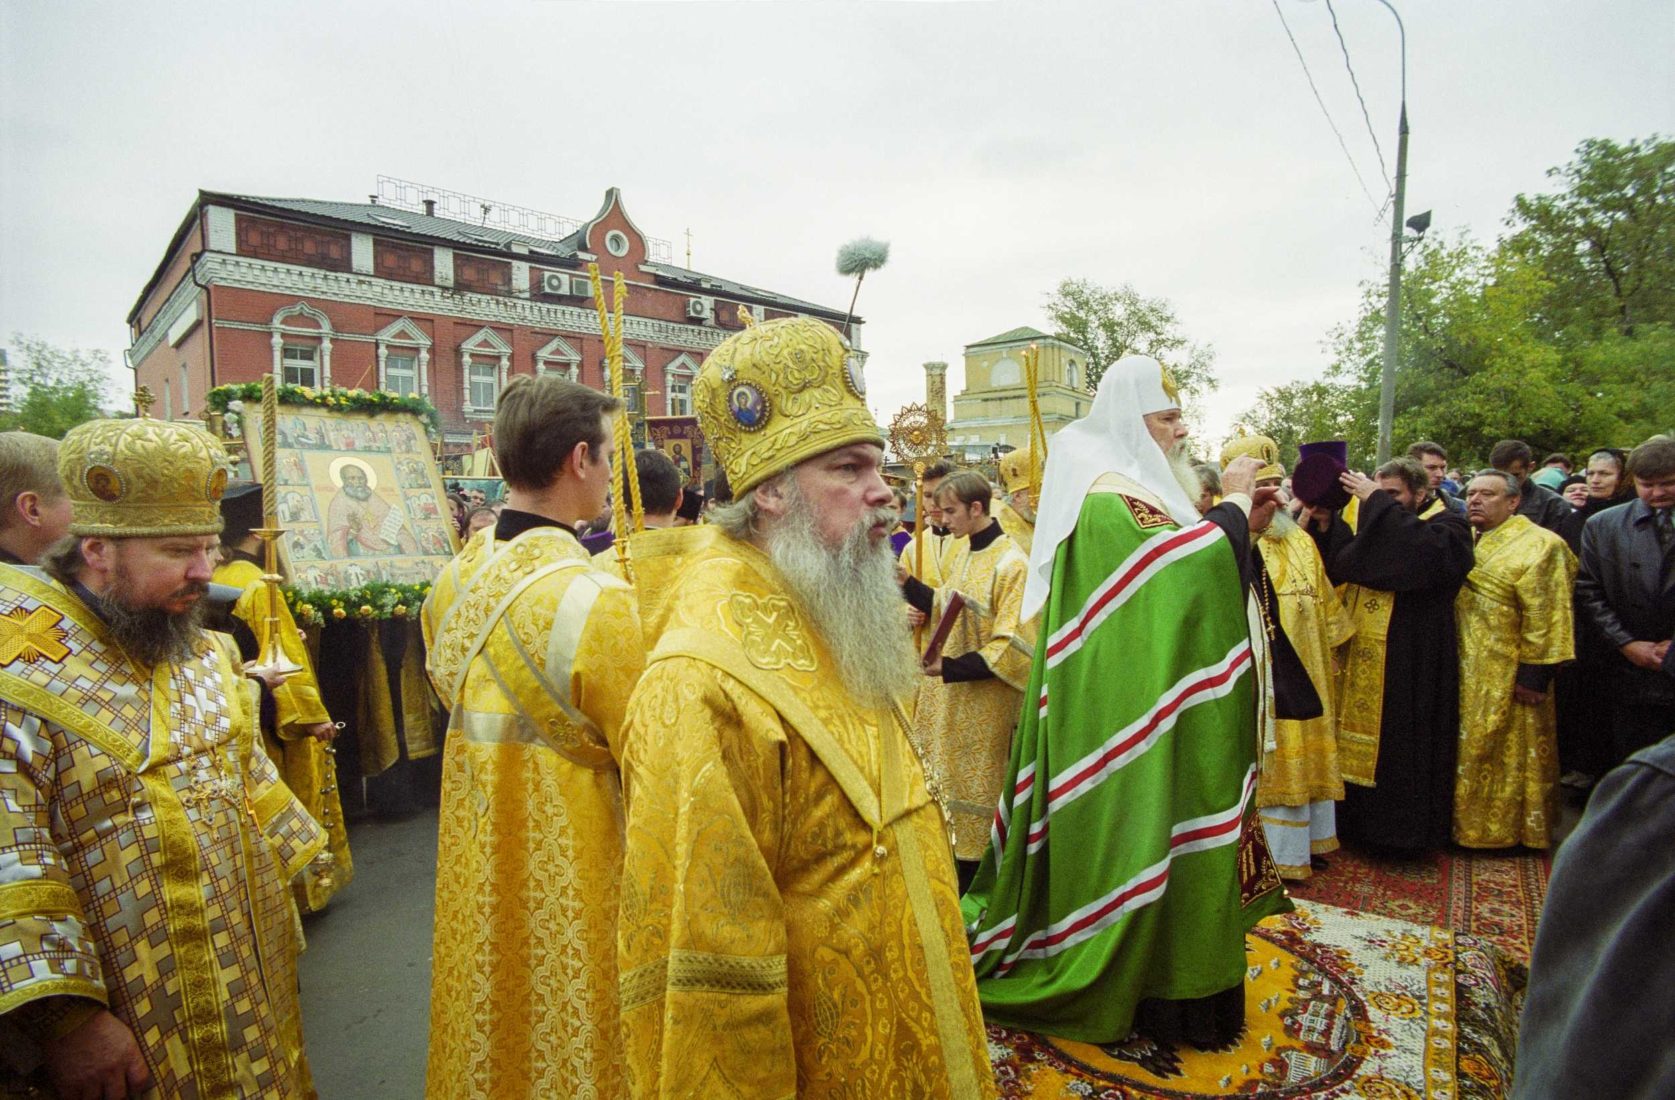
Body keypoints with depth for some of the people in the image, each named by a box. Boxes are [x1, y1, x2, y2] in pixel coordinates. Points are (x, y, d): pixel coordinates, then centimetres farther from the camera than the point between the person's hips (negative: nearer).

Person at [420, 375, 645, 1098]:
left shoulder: (451, 582, -4)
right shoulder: (597, 602, -28)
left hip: (473, 868, 7)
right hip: (570, 870, -6)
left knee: (491, 1022, 26)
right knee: (564, 1035, 15)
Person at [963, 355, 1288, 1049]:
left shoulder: (1134, 488, 13)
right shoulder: (1109, 497, -18)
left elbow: (1184, 576, 14)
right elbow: (1194, 564, -31)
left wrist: (1243, 525, 4)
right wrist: (1233, 505, -14)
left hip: (1139, 699, 10)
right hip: (1132, 709, -10)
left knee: (1147, 822, 17)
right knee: (1141, 832, 2)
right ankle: (1153, 990, 19)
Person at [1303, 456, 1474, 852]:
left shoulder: (1447, 526, -1)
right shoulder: (1378, 526, 19)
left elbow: (1426, 552, -25)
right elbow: (1337, 568, 10)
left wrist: (1377, 505, -22)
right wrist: (1325, 524, -5)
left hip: (1411, 664, -6)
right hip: (1361, 661, 6)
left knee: (1400, 745, -1)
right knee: (1360, 744, 10)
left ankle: (1403, 830, 12)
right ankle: (1361, 823, 20)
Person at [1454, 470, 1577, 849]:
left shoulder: (1539, 545, -11)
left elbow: (1545, 616, -16)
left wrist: (1533, 672, -19)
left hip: (1508, 673, -6)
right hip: (1467, 670, 7)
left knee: (1509, 750, 7)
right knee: (1471, 747, 14)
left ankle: (1506, 827, 21)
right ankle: (1469, 821, 27)